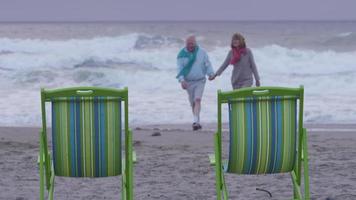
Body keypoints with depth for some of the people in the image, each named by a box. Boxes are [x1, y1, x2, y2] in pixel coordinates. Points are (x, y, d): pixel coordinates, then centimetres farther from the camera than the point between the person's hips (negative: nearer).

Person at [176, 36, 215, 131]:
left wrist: (211, 73, -17)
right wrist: (182, 80, -21)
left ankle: (195, 121, -25)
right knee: (193, 103, 8)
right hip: (188, 82, 1)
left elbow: (207, 64, 2)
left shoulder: (201, 52, 0)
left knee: (197, 100, -18)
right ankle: (197, 122, 22)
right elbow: (180, 68, -5)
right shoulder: (182, 55, -2)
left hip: (200, 81, -1)